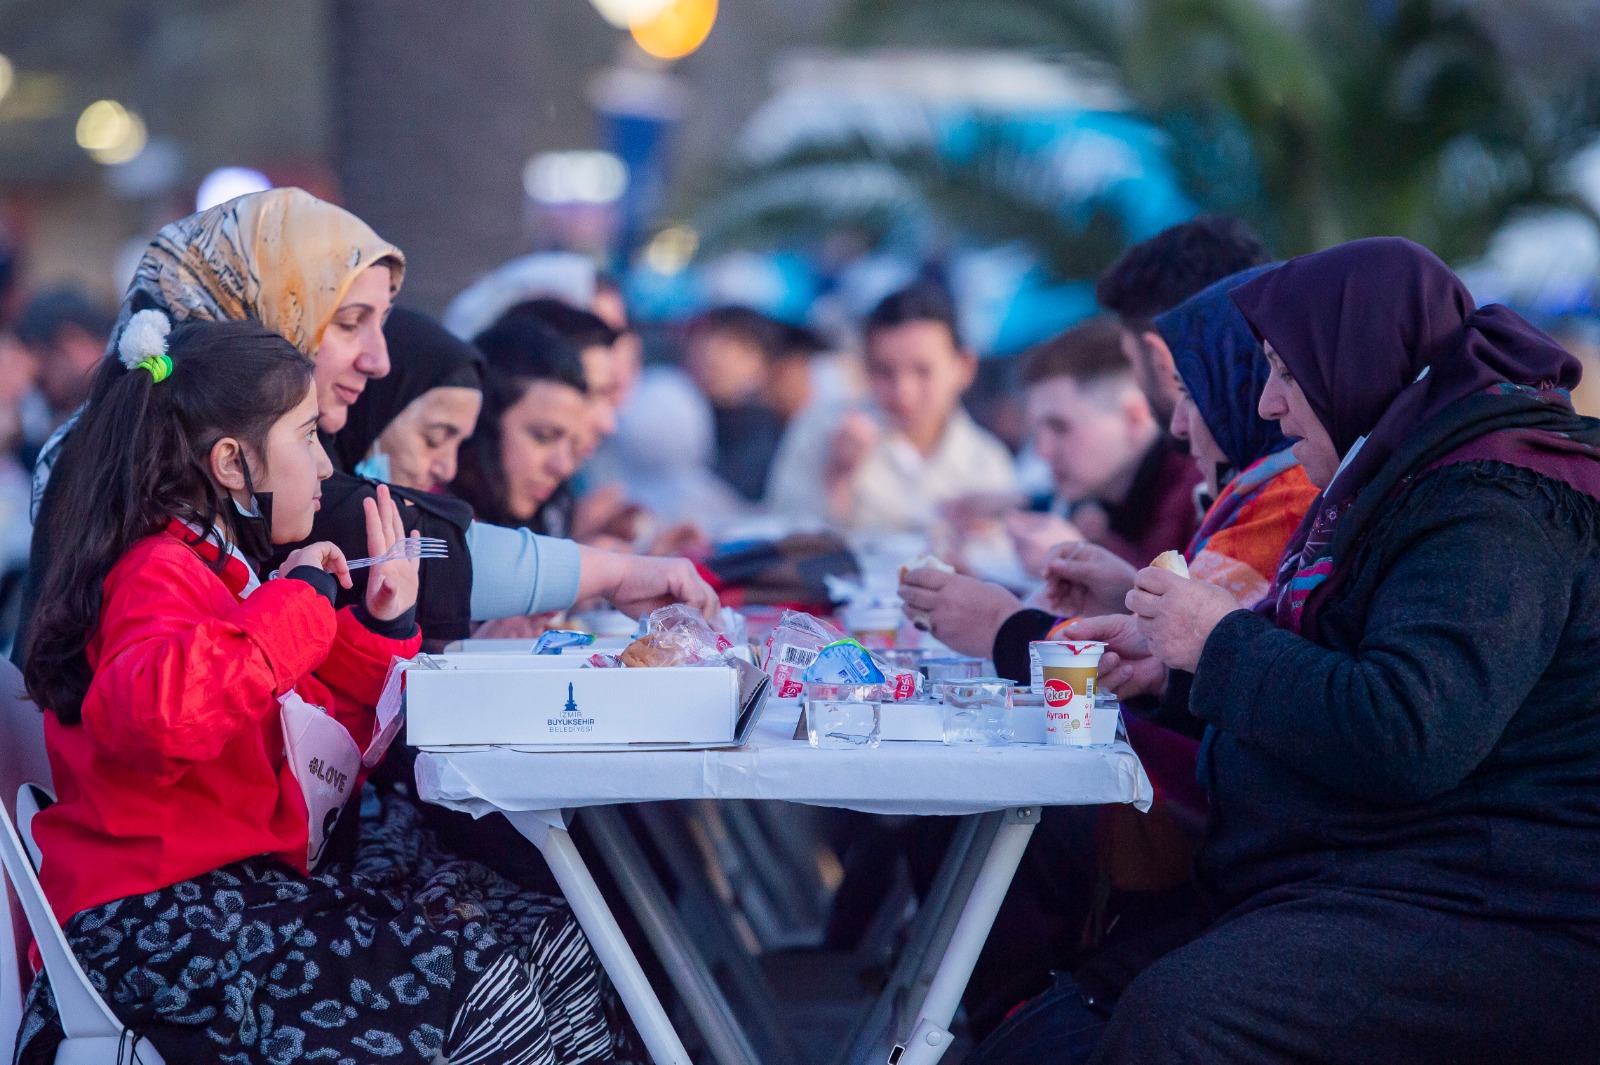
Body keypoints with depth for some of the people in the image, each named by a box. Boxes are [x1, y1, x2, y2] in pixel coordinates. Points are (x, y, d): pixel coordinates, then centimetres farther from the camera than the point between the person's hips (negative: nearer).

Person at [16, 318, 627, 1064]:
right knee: (478, 992, -21)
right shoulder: (160, 574, -13)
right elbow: (156, 709, -38)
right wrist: (297, 598, -24)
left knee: (561, 953, -3)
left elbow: (319, 728, 31)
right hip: (165, 919, -10)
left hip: (265, 877, 10)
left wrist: (380, 627, 14)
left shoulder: (227, 568, 17)